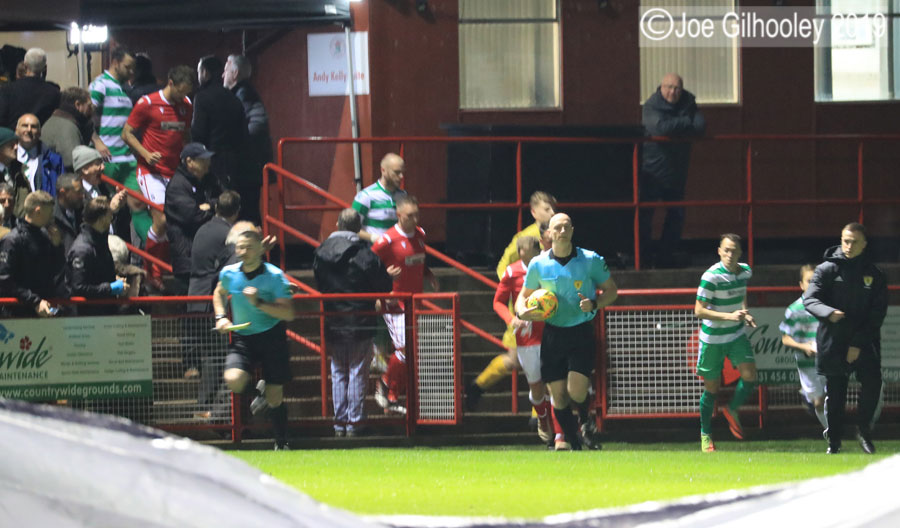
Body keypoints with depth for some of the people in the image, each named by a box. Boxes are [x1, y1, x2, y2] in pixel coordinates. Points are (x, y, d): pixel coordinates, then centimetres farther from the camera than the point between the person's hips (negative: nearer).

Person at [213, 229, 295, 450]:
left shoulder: (275, 277, -13)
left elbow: (288, 313, -18)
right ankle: (258, 392, 10)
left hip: (272, 336, -3)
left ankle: (281, 443, 19)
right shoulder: (229, 273, -2)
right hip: (242, 338, 3)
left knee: (274, 398, 1)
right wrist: (221, 317, 6)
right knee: (234, 380, -25)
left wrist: (259, 303, -28)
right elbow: (219, 293, 22)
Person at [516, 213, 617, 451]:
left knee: (576, 391, -15)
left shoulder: (591, 260, -2)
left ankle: (586, 420, 18)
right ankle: (571, 440, 17)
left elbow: (611, 290, 9)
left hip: (582, 333, -2)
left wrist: (595, 304, -11)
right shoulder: (538, 264, 2)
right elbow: (524, 295, 14)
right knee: (558, 393, 0)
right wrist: (522, 312, -9)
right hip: (552, 333, 2)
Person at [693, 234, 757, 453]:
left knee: (749, 375, -14)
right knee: (711, 387, 4)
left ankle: (732, 410, 16)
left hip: (736, 335, 4)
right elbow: (699, 311, -22)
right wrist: (730, 316, -29)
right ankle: (706, 435, 22)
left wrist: (745, 313, 4)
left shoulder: (745, 271, -1)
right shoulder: (711, 277, -21)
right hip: (713, 338, -4)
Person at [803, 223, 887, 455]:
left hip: (865, 343, 1)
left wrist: (859, 344, -9)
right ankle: (834, 442, 13)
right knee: (834, 393, 2)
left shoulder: (874, 274, 5)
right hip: (833, 340, -1)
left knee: (872, 383, -16)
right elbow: (809, 299, -6)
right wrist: (828, 313, -29)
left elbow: (878, 313, 1)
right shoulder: (827, 270, 2)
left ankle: (864, 430, 3)